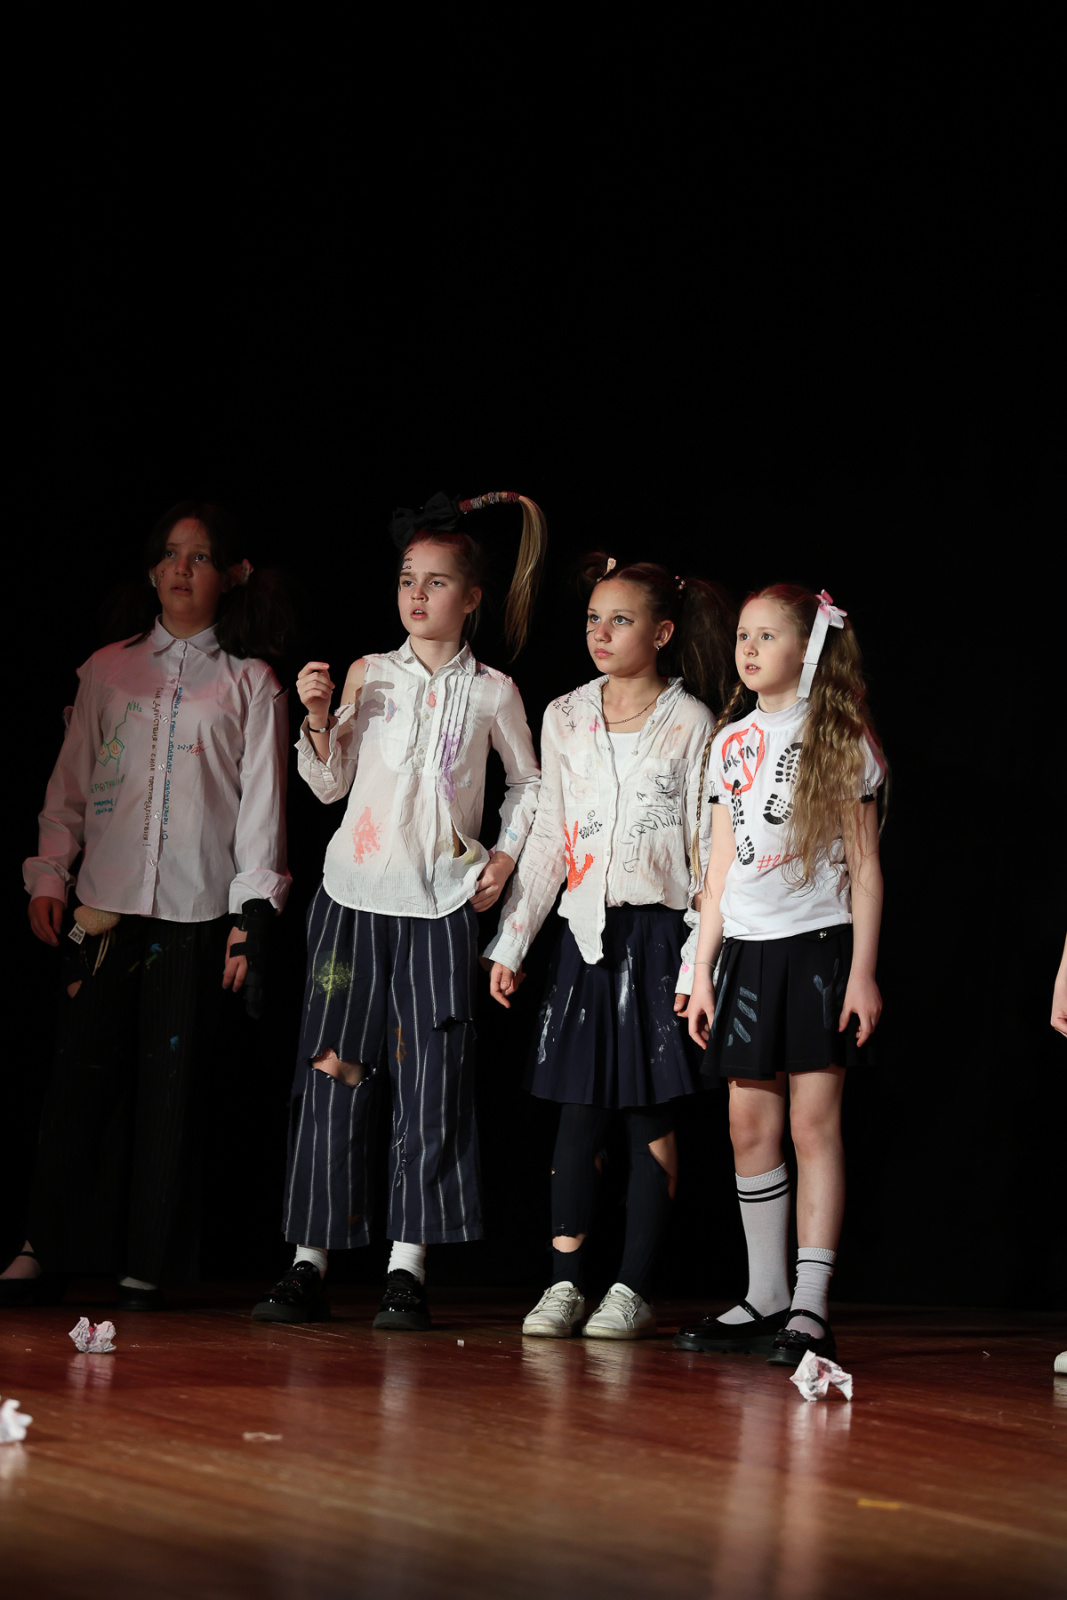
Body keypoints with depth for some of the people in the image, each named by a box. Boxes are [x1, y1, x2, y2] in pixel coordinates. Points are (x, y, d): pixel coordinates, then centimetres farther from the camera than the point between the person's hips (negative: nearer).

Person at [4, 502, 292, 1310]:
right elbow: (71, 783, 14)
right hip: (106, 902, 1)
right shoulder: (109, 668, 13)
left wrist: (251, 912, -4)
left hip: (196, 910, -1)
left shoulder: (250, 683, 7)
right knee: (82, 1076, -4)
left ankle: (147, 1264, 7)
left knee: (172, 1085, 0)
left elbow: (263, 800, 3)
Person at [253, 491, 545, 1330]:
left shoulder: (492, 691, 6)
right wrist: (318, 717, -6)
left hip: (441, 905, -1)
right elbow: (330, 784, 9)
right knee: (334, 1070, -1)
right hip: (355, 894, 1)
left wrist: (505, 858, 6)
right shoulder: (368, 675, 8)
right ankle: (309, 1262, 2)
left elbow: (529, 786, 17)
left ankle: (408, 1268, -2)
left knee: (432, 1079, -5)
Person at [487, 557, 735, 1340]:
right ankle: (566, 1282, 6)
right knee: (578, 1109, 1)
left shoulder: (689, 724, -2)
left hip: (657, 930, -3)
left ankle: (634, 1289, 4)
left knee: (650, 1115, -1)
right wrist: (512, 940, 12)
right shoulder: (565, 717, 10)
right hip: (585, 930, 3)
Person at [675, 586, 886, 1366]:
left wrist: (863, 972, -9)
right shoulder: (731, 743, 13)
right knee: (751, 1126, 3)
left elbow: (865, 868, -2)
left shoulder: (842, 741, -1)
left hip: (819, 947, -5)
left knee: (814, 1122, -8)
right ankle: (765, 1300, 11)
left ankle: (812, 1307, -8)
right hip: (747, 950, 5)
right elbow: (721, 868, 15)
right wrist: (702, 972, 11)